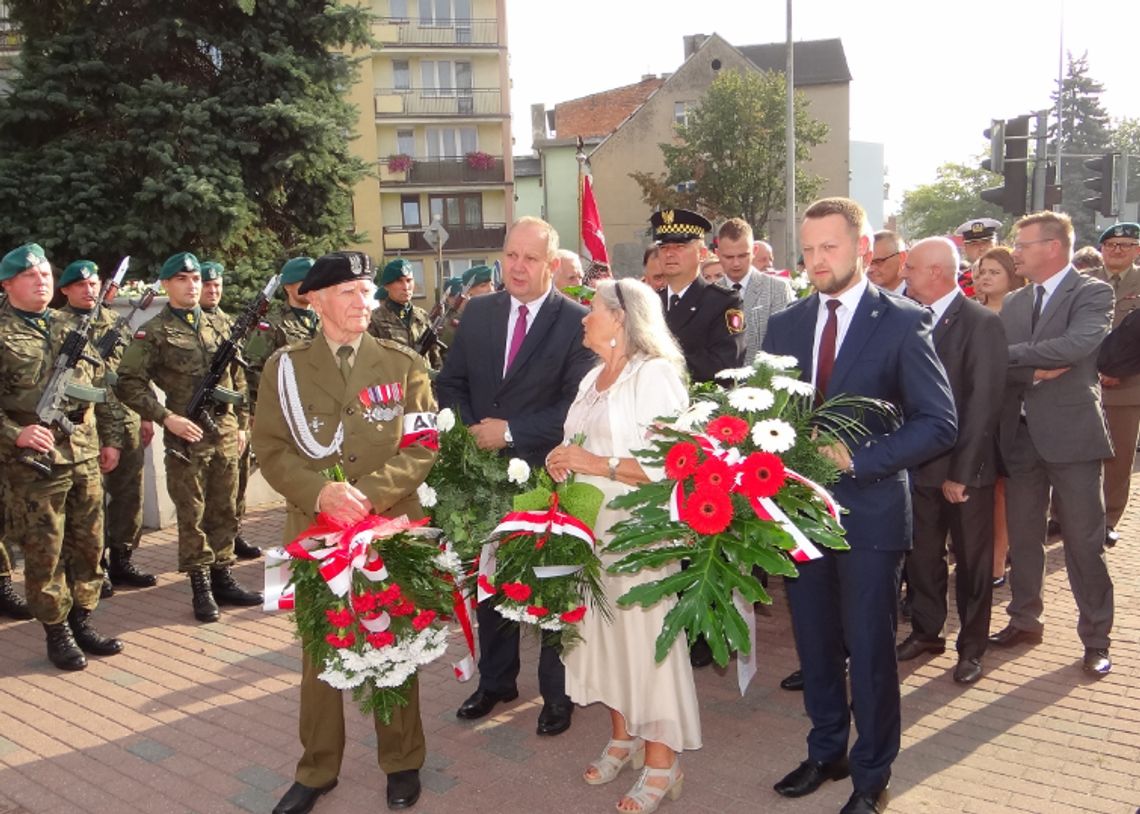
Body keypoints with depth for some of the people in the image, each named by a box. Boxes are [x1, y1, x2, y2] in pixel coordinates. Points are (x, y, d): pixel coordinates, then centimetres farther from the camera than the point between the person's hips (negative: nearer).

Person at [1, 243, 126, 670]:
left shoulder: (73, 327, 13)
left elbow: (99, 387, 17)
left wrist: (110, 437, 14)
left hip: (85, 455, 6)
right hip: (35, 459, -5)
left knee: (88, 543, 11)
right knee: (44, 551, 3)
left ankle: (82, 621, 25)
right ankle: (56, 632, 16)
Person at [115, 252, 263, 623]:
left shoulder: (221, 324, 10)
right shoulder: (153, 332, -4)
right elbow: (129, 384, -8)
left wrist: (241, 424, 13)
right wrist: (166, 418, -16)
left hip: (226, 434, 5)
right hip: (186, 436, -4)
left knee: (225, 511, 11)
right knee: (192, 516, 3)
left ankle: (223, 578, 22)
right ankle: (201, 588, 13)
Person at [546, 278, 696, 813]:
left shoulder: (655, 374, -11)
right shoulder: (593, 379, 16)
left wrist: (598, 464, -21)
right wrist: (562, 463, 4)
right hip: (590, 528, 8)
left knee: (645, 635, -3)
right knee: (602, 630, 13)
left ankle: (661, 762, 10)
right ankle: (622, 736, 29)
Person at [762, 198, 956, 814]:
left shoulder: (902, 323, -8)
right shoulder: (784, 325, 7)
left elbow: (939, 424, -11)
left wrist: (857, 457, -20)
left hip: (869, 509, -4)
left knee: (869, 648, 6)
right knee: (814, 642, 16)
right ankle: (826, 752, 36)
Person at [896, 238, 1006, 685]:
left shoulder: (982, 323, -13)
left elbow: (984, 402, -16)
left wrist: (961, 472, -17)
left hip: (966, 466, -5)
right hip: (920, 464, 5)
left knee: (972, 559, 10)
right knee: (921, 553, 14)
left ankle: (971, 647, 24)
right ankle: (925, 631, 32)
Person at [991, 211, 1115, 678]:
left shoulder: (1092, 293, -5)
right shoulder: (1013, 303, 12)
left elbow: (1079, 343, -24)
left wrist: (1011, 354, -17)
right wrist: (1035, 372, -16)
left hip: (1072, 434, -5)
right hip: (1022, 436, 6)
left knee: (1084, 542, 2)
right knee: (1022, 538, 14)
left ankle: (1095, 638, 15)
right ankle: (1024, 621, 29)